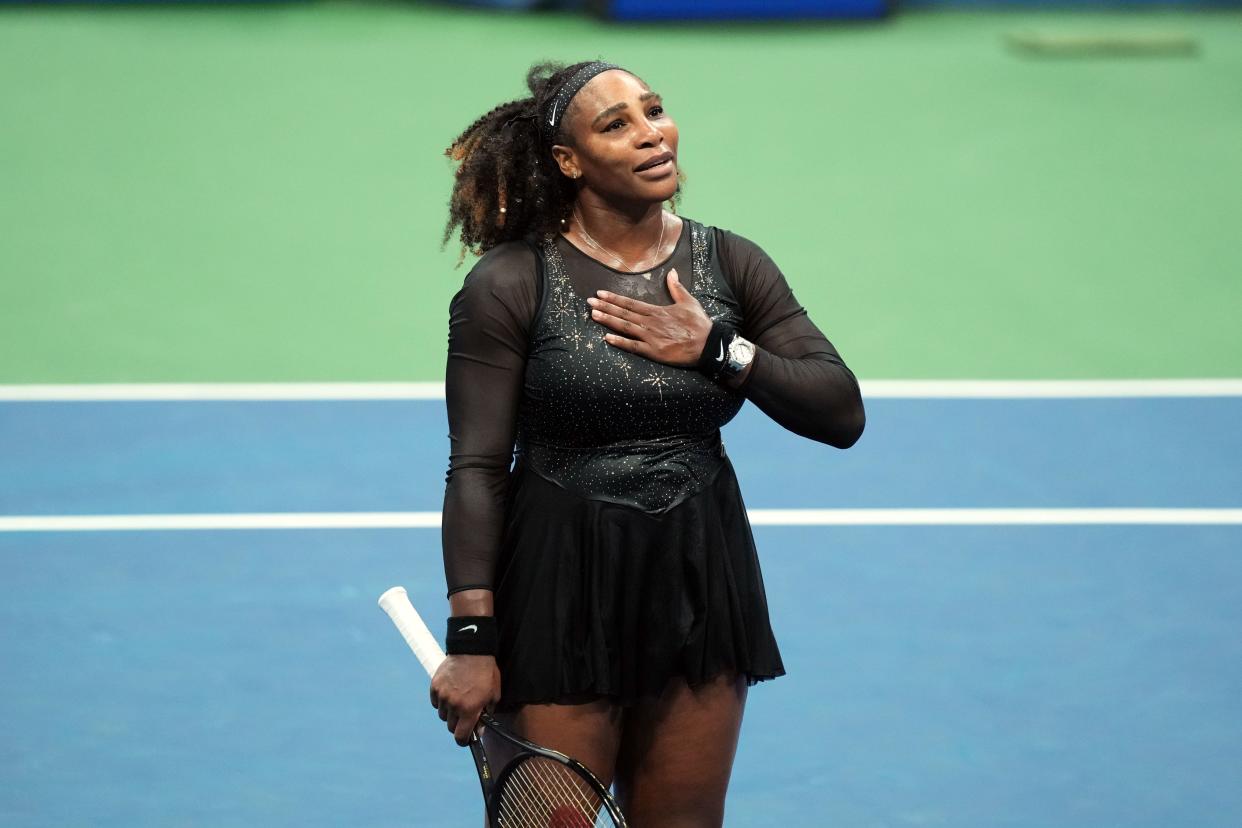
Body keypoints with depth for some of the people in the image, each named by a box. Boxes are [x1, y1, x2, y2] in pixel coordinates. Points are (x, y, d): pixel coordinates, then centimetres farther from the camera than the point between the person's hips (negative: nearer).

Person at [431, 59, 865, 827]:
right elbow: (477, 470, -11)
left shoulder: (732, 265, 3)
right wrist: (472, 639, -17)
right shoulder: (509, 285, -8)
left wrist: (717, 350, -14)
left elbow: (842, 413, -1)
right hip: (562, 591, -4)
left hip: (701, 586, 4)